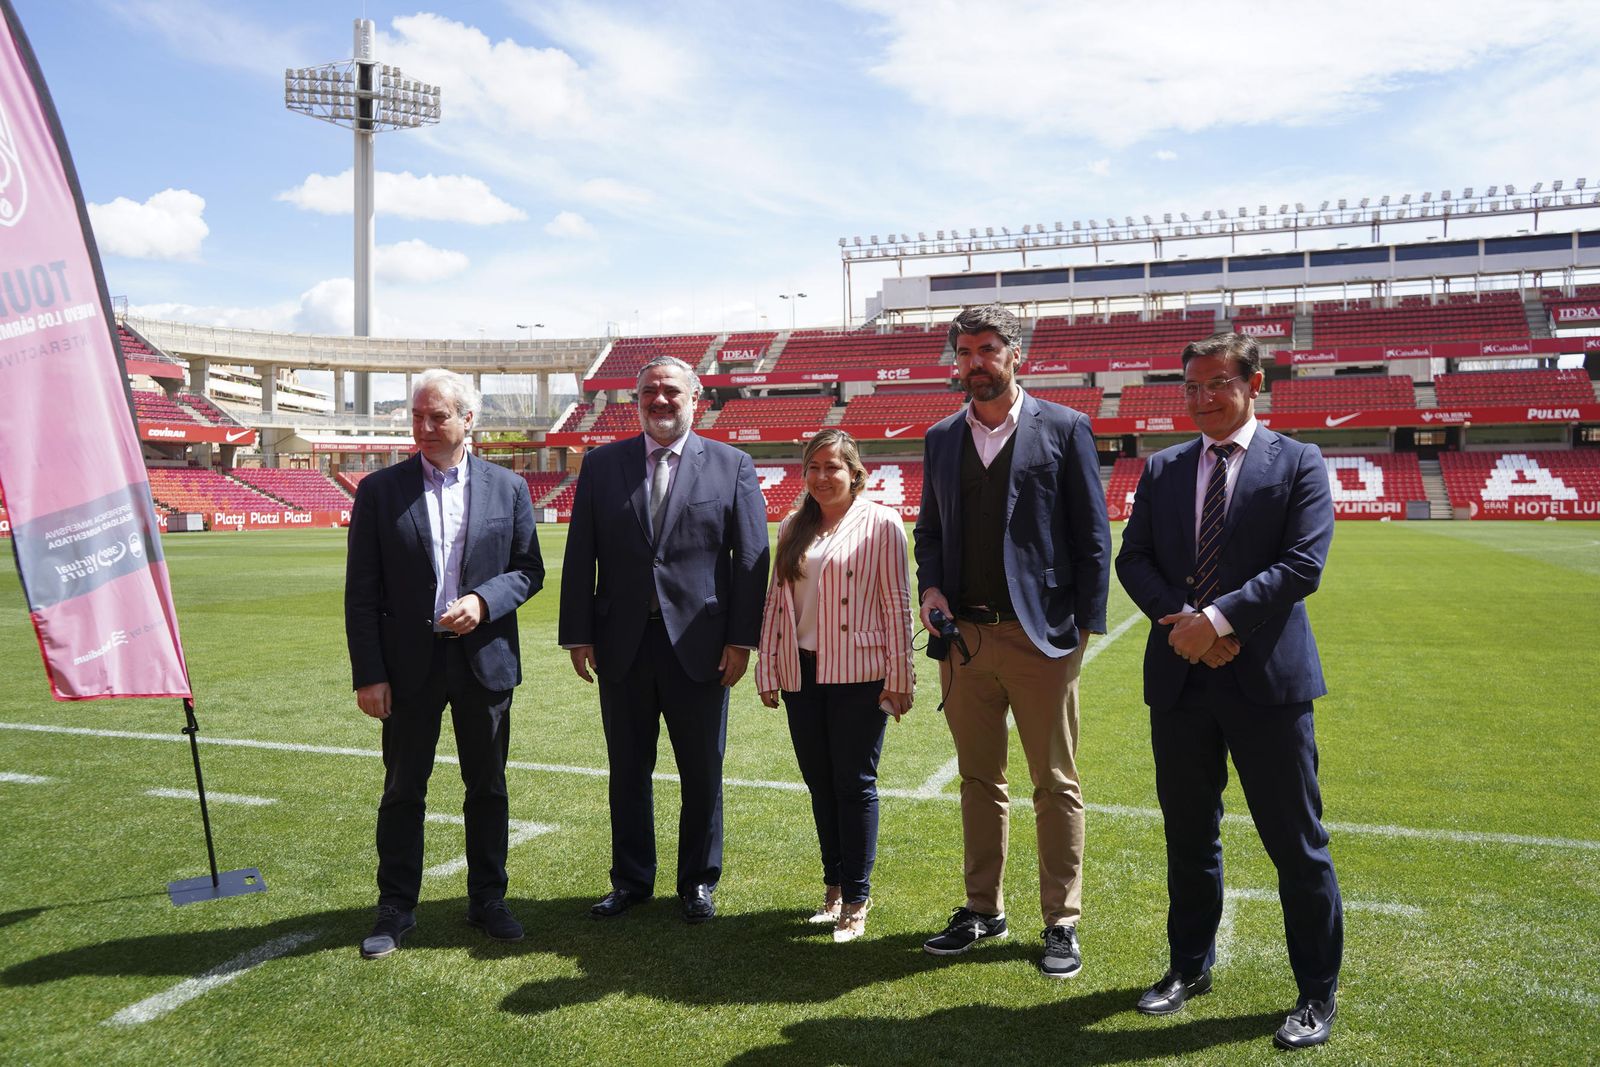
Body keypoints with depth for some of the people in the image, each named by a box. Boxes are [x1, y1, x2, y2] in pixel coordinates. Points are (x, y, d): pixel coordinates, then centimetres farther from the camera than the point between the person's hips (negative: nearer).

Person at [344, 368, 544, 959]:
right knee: (402, 790, 9)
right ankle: (396, 909, 23)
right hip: (409, 664, -1)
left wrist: (484, 599, -14)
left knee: (488, 788, 12)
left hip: (485, 659, 1)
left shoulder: (507, 487, 2)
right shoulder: (379, 490, -2)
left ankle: (487, 899, 27)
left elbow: (528, 569, 6)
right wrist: (368, 674, -7)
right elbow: (362, 592, -2)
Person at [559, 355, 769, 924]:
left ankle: (698, 883, 25)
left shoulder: (731, 465, 2)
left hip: (699, 644, -1)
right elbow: (580, 556, 6)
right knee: (628, 770, 12)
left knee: (703, 772, 9)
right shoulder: (601, 464, 7)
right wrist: (578, 634, 0)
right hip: (622, 643, 2)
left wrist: (742, 638, -7)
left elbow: (752, 556, -1)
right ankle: (631, 881, 28)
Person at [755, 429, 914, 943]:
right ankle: (834, 888, 25)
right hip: (802, 672, 5)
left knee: (854, 784, 1)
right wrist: (767, 670, 11)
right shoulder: (792, 527, 12)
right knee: (820, 783, 11)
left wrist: (899, 678, -8)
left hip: (859, 674, -5)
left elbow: (898, 604, -6)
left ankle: (856, 900, 12)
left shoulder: (880, 523, -4)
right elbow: (775, 600, 13)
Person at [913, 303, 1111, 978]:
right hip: (963, 637, 4)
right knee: (978, 781, 13)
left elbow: (1093, 536, -1)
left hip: (1040, 638, -4)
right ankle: (982, 910, 26)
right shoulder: (941, 439, 12)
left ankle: (1061, 922, 18)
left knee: (1055, 785, 6)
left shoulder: (1065, 429, -1)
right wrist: (930, 589, -1)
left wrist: (1085, 621, -7)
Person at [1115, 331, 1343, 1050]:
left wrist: (1220, 616, -19)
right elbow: (1132, 558, 5)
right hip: (1179, 676, 4)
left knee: (1297, 844, 5)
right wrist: (1180, 619, -11)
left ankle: (1317, 994, 22)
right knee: (1188, 837, 16)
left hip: (1266, 676, -3)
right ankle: (1190, 967, 34)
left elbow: (1304, 563, -11)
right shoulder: (1162, 469, 11)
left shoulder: (1298, 463, 0)